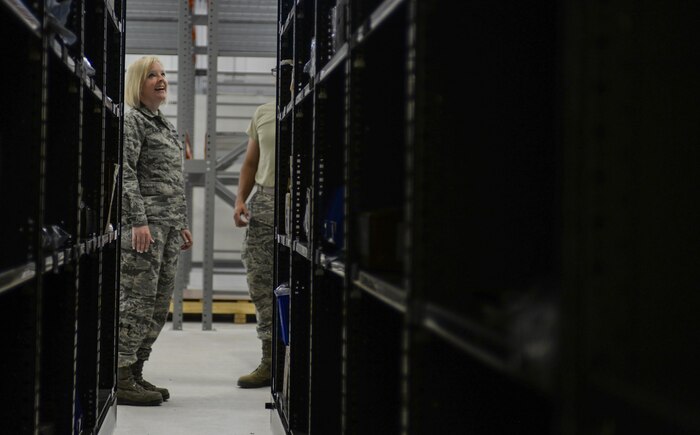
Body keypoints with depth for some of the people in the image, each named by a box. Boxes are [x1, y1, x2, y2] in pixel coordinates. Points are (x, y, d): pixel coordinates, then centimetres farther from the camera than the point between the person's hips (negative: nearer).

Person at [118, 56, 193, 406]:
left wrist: (182, 224, 21)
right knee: (137, 300, -10)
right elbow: (125, 173, -14)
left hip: (168, 226, 9)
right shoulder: (131, 121, -5)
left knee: (159, 305, 8)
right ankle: (120, 380, -8)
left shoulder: (165, 125, 22)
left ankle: (134, 372, 14)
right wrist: (139, 221, -21)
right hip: (142, 222, -9)